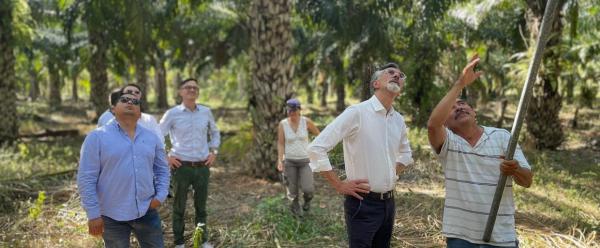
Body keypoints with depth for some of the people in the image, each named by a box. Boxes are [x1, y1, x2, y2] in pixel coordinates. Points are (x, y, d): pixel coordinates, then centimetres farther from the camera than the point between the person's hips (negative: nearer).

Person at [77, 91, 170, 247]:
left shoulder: (151, 137, 8)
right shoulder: (97, 137, -5)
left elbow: (162, 169, 15)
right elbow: (86, 178, -7)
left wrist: (160, 196, 0)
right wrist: (93, 214, -11)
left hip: (147, 212, 4)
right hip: (113, 216, -3)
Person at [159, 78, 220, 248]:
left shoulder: (206, 112, 5)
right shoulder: (172, 113, -4)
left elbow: (215, 133, 20)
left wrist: (214, 152, 9)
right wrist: (165, 156, -4)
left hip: (203, 167, 3)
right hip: (181, 167, -3)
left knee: (201, 206, 13)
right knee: (179, 206, 7)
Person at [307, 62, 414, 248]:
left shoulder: (399, 120, 7)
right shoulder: (356, 112, -15)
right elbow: (316, 148, -18)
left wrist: (394, 174, 13)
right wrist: (339, 185, -14)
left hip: (388, 203, 7)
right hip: (363, 204, -7)